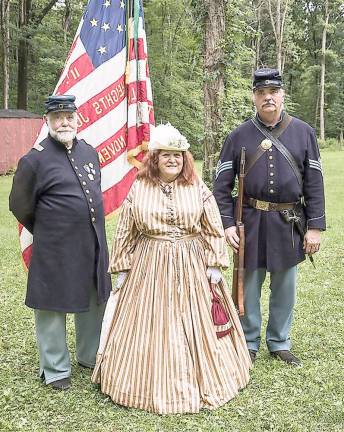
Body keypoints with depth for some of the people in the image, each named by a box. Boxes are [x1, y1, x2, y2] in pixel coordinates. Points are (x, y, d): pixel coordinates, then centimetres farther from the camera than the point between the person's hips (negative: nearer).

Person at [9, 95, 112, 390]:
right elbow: (20, 205, -3)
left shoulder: (89, 152, 7)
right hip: (55, 250, -6)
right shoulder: (35, 159, -11)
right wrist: (47, 231, 7)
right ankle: (55, 370, 22)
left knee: (94, 302, 17)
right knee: (53, 307, 5)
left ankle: (91, 356, 37)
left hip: (93, 244, 6)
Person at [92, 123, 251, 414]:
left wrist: (215, 264, -3)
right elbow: (126, 233, 4)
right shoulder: (138, 189, 0)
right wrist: (122, 269, 3)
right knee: (151, 328, 5)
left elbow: (214, 231, 2)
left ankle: (199, 379, 25)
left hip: (191, 268, 0)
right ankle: (155, 383, 22)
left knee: (193, 326, 7)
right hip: (150, 268, 0)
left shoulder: (198, 189, 0)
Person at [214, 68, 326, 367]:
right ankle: (249, 343, 25)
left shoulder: (304, 133, 2)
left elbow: (314, 183, 2)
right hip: (250, 222, -1)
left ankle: (280, 343, 29)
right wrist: (227, 224, -9)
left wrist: (315, 226, -3)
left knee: (284, 286, 12)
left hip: (289, 223, 1)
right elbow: (222, 184, -1)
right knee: (249, 284, 8)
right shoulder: (239, 136, 0)